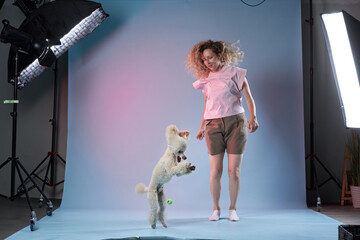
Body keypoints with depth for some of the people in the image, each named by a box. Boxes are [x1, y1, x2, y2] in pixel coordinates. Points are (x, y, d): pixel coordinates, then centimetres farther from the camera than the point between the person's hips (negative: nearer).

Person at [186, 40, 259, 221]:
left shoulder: (234, 73, 1)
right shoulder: (205, 79, 11)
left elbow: (249, 97, -1)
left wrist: (253, 117, -15)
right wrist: (202, 128, 19)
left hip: (235, 122, -2)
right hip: (213, 125, 2)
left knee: (234, 170, -1)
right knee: (215, 171, -1)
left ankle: (232, 209, 14)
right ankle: (216, 209, 13)